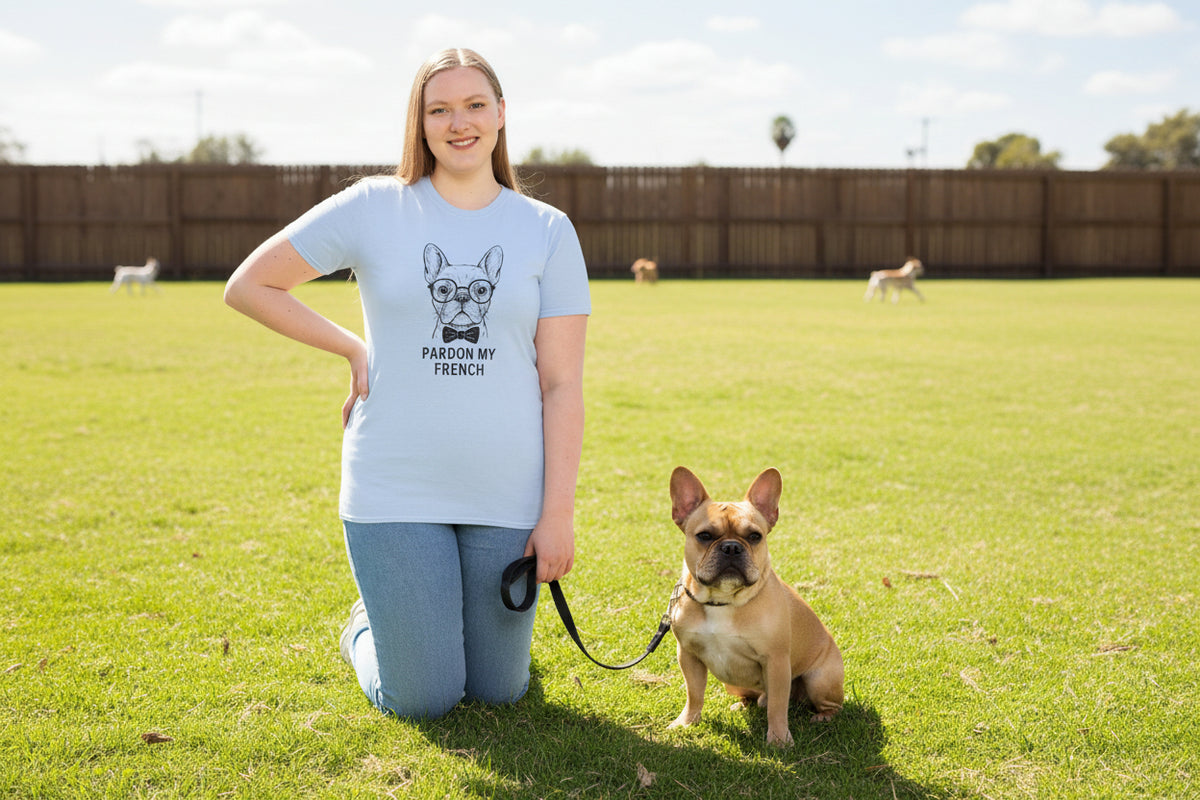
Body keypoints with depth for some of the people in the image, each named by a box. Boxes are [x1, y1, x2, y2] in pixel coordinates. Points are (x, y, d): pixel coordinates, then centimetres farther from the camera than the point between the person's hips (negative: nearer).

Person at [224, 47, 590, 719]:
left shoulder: (548, 231, 1)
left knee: (499, 692, 12)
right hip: (396, 491, -1)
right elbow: (247, 287, 5)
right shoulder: (373, 209, -1)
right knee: (421, 701, 6)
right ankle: (369, 627, 38)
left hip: (507, 495, 2)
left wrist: (559, 513, -7)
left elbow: (562, 384, -2)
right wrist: (354, 348, -1)